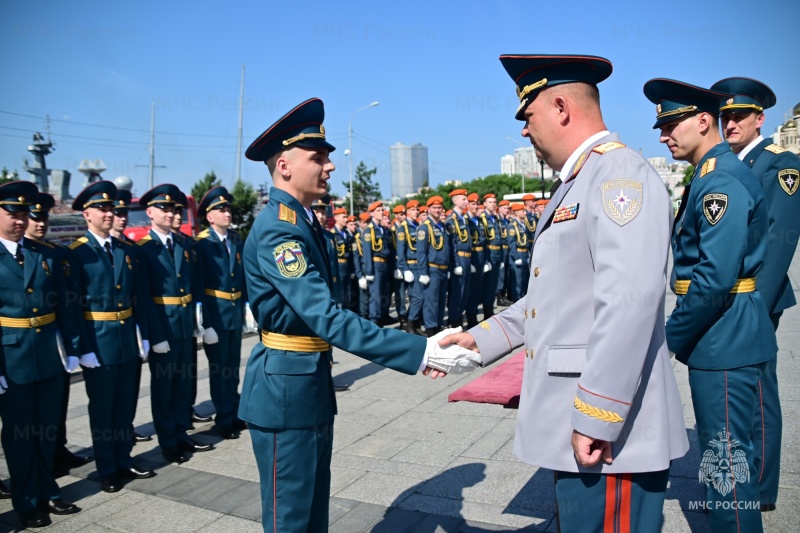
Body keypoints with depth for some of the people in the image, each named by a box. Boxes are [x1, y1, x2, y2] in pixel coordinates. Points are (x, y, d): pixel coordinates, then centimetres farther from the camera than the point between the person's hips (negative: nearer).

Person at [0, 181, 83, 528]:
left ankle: (46, 491, 32)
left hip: (49, 357, 4)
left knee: (48, 429, 15)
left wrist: (72, 348, 3)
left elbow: (65, 305, 6)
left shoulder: (48, 254, 5)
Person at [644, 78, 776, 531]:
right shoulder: (713, 176, 13)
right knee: (732, 452, 22)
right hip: (728, 337, 10)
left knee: (726, 460, 2)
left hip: (725, 340, -10)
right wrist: (683, 332, 14)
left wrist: (673, 336, -13)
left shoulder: (720, 181, -19)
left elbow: (714, 278, -26)